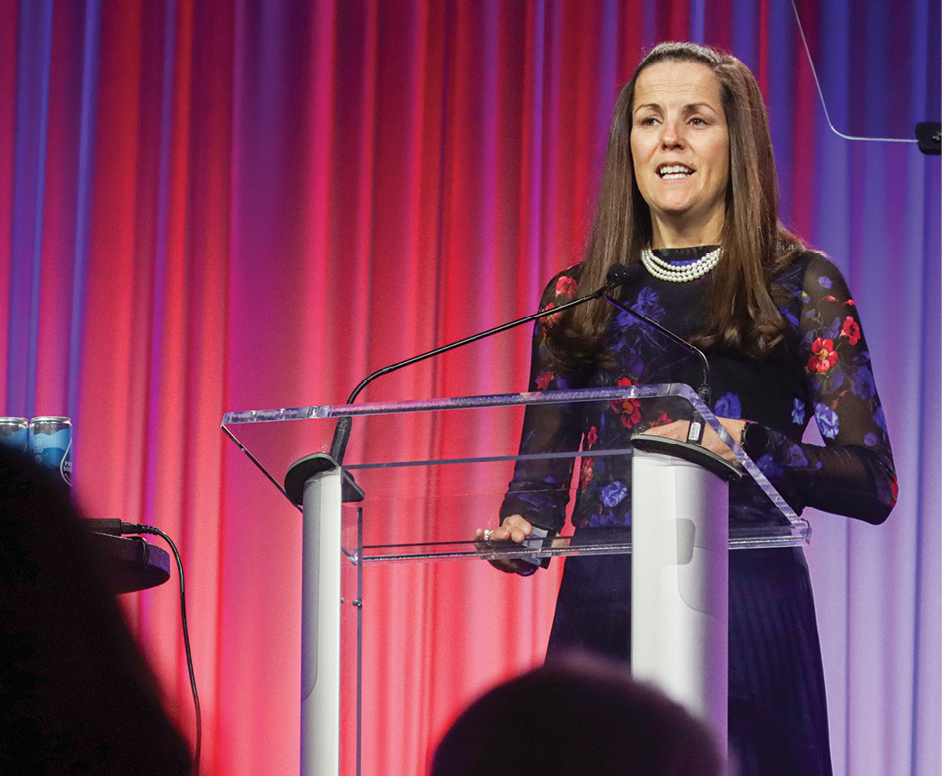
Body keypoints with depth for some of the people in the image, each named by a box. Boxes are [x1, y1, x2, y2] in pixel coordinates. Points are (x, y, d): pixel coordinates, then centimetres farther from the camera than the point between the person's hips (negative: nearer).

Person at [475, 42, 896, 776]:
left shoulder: (801, 286, 5)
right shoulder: (579, 296, 14)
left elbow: (873, 483, -1)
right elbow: (540, 473, 13)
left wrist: (743, 442, -16)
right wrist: (520, 531, -10)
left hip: (748, 607, -2)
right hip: (601, 606, 3)